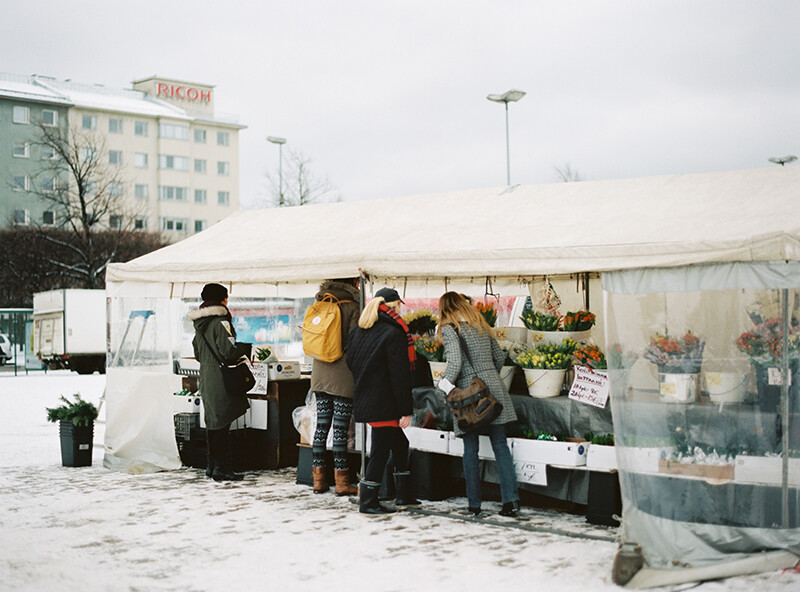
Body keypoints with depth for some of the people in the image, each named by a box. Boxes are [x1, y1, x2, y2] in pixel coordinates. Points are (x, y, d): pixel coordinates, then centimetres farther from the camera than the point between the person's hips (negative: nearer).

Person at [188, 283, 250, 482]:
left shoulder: (199, 323, 12)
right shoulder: (220, 321, -15)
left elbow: (197, 354, 18)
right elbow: (229, 351, -21)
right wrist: (242, 356, -2)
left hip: (205, 375, 9)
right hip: (220, 378, -9)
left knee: (212, 421, 15)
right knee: (222, 422, -5)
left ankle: (212, 465, 20)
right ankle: (221, 468, -3)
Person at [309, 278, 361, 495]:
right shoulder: (352, 306, -10)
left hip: (320, 372, 6)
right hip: (343, 375, -6)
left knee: (322, 425, 10)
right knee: (340, 429, -3)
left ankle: (318, 478, 14)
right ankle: (341, 482, 1)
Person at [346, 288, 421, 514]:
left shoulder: (357, 332, 10)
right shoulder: (393, 334, -13)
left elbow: (351, 364, 17)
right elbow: (400, 375, -14)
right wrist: (406, 409, -12)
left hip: (364, 400, 9)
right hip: (384, 404, -9)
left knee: (400, 444, 18)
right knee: (380, 451, -1)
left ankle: (403, 495, 23)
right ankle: (368, 502, 3)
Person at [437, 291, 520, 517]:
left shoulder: (449, 329, -5)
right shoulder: (481, 325, 14)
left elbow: (455, 363, -16)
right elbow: (499, 357, 18)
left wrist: (446, 385, -2)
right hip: (493, 388, 5)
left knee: (470, 449, 5)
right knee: (500, 445, 5)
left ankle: (474, 504, 11)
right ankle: (511, 500, -1)